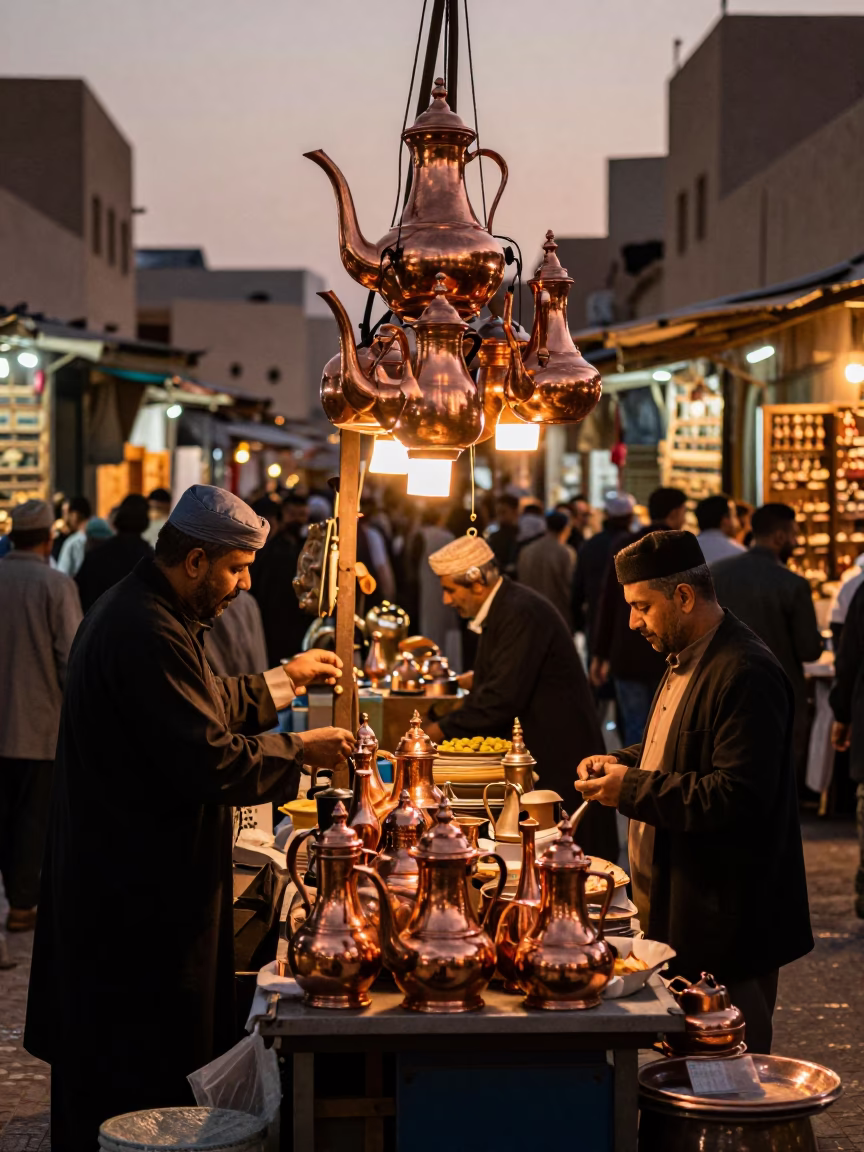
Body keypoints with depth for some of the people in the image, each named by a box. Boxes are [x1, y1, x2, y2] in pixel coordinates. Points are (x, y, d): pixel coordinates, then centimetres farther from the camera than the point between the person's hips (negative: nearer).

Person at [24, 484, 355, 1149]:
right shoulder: (147, 636, -24)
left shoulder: (137, 610, 12)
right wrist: (300, 750, -14)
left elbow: (203, 708, 23)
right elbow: (210, 760, -26)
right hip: (140, 890, -11)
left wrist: (287, 678, 22)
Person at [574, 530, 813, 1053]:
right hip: (681, 904, 10)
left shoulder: (745, 675, -21)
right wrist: (623, 762, 8)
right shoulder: (687, 660, 12)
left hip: (725, 921, -10)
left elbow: (738, 796, -27)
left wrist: (632, 789, -21)